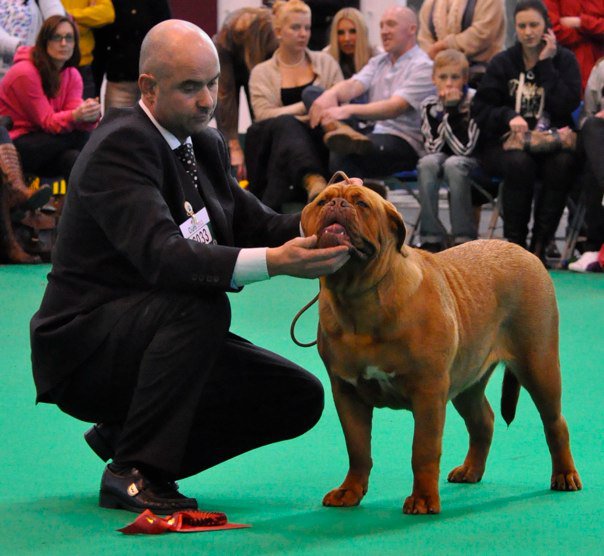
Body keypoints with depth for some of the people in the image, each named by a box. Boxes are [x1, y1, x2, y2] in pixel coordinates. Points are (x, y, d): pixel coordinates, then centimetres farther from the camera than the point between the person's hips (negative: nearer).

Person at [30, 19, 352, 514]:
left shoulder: (206, 146, 8)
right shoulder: (119, 147, -20)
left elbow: (253, 223, 4)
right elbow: (162, 256, -34)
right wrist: (274, 261, -45)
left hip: (149, 338, 9)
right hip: (84, 349, -9)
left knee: (300, 398, -1)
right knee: (203, 304, -35)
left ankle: (124, 434, 9)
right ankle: (132, 470, -23)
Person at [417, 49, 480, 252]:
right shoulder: (430, 105, -5)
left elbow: (464, 149, -24)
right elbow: (433, 147, -15)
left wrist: (452, 110, -28)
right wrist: (446, 110, -22)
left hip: (471, 162, -3)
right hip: (441, 158, 3)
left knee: (453, 164, -35)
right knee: (427, 163, -29)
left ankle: (464, 237, -28)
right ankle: (431, 238, -27)